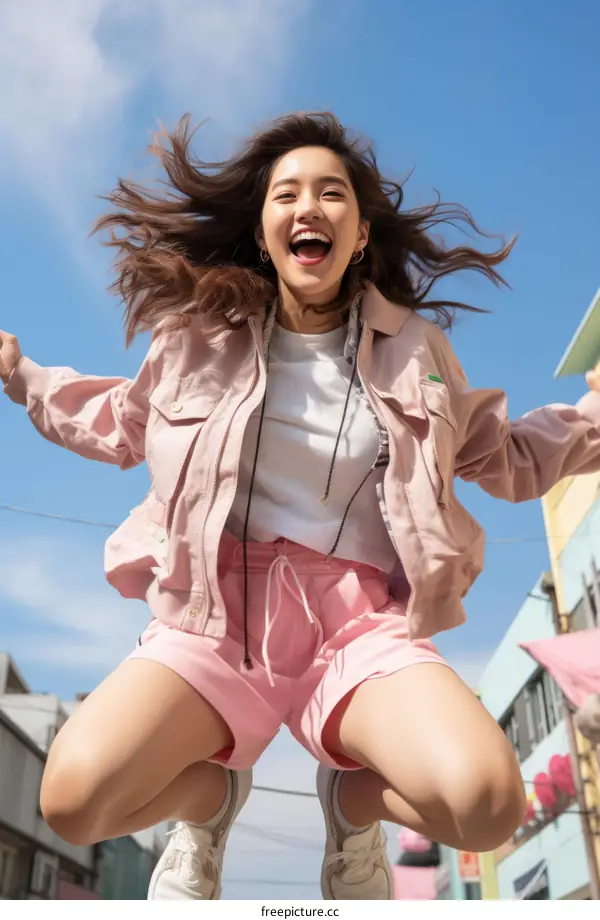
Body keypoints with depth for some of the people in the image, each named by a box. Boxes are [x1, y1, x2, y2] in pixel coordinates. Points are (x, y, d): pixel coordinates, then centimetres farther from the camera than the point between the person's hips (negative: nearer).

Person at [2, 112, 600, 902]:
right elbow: (123, 425, 28)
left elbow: (506, 461, 23)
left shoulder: (414, 348, 10)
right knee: (74, 798, -25)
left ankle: (354, 805, 10)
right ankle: (213, 795, 12)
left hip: (362, 617, 0)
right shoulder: (202, 333, 9)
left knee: (488, 803, -28)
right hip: (218, 608, 1)